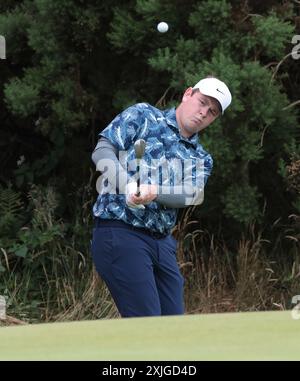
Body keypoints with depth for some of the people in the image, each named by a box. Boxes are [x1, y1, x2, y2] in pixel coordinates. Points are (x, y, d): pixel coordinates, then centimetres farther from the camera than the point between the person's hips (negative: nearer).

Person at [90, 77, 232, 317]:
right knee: (147, 326, -15)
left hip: (163, 242, 7)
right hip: (120, 234, -7)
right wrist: (127, 185, -25)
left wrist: (155, 192, -26)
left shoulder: (201, 159, 16)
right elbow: (102, 150, -6)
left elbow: (194, 194, -4)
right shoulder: (142, 116, 5)